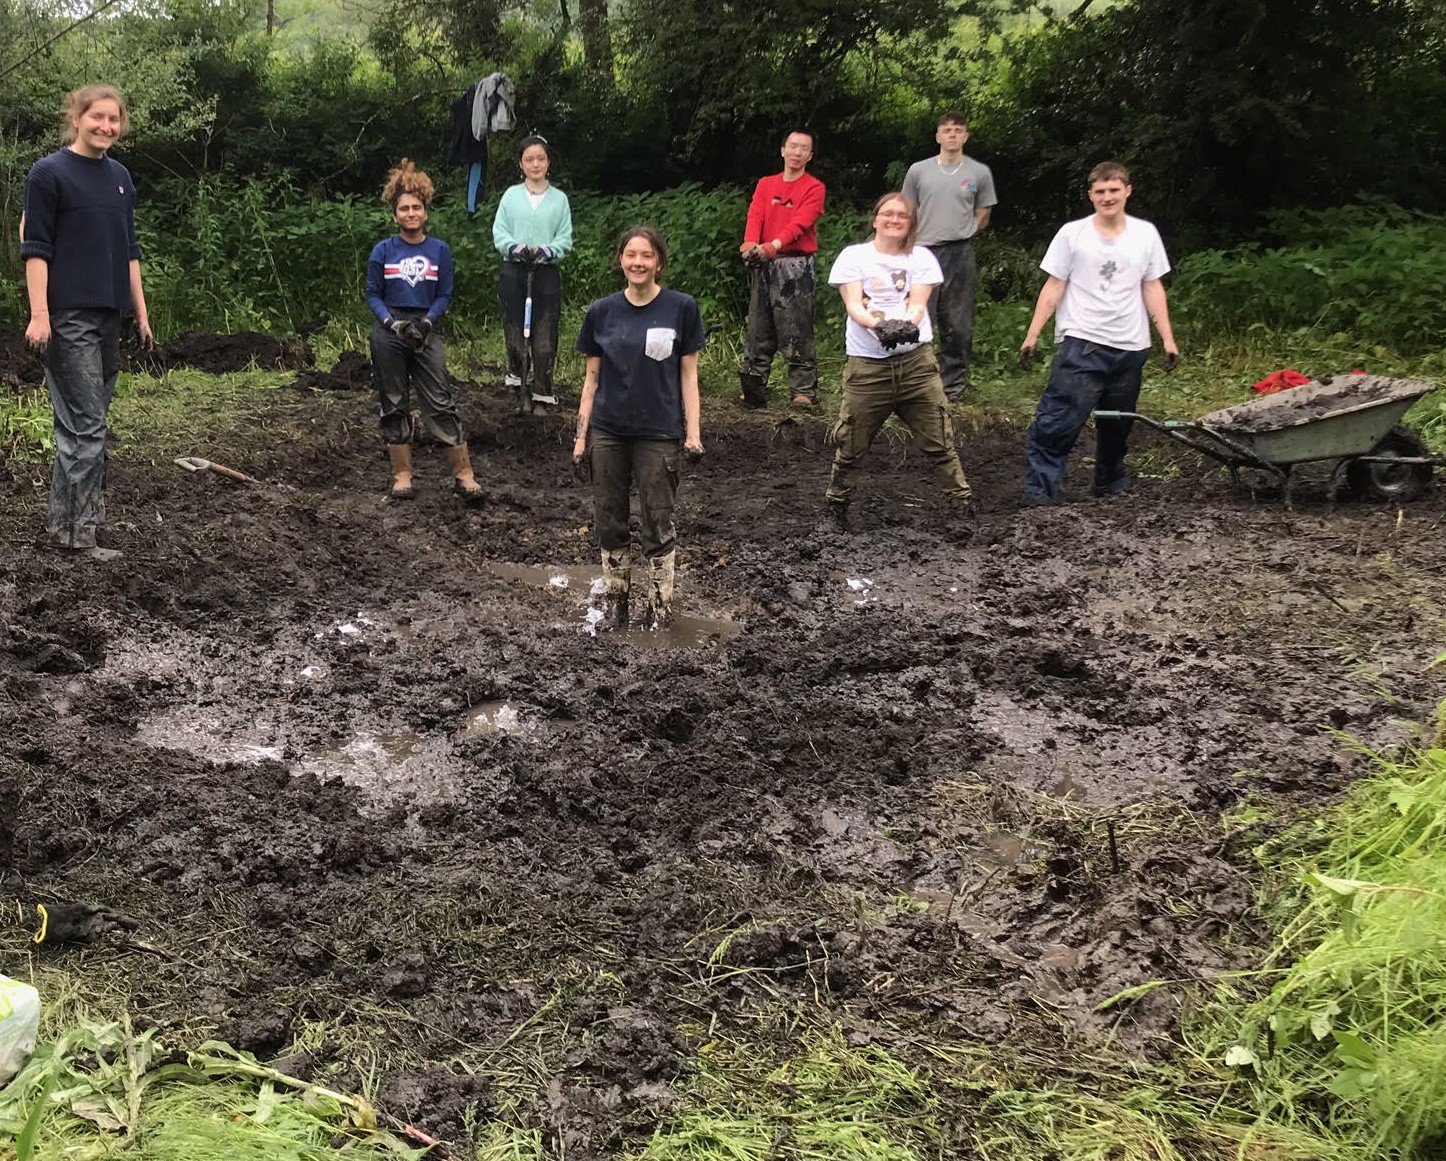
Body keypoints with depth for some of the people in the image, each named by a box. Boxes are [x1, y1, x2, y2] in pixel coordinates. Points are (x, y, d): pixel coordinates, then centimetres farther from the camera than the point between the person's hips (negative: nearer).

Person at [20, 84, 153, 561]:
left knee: (88, 420, 9)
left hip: (108, 315, 7)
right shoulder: (49, 173, -5)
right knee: (86, 425, -8)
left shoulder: (120, 177, 14)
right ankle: (73, 530, -2)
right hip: (68, 317, -7)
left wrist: (141, 313, 15)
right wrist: (39, 315, -16)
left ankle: (69, 519, 16)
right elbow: (36, 248, -8)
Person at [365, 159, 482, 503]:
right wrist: (393, 322, -13)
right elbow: (373, 294, 2)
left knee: (441, 403, -5)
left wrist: (428, 320, -13)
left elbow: (444, 294, 4)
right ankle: (402, 475, 14)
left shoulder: (439, 250, 2)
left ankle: (463, 475, -3)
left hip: (425, 332, 0)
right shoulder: (383, 250, 0)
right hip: (389, 334, 0)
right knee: (394, 406, 6)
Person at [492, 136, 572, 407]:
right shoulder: (511, 195, 6)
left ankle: (543, 387, 3)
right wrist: (514, 247, -15)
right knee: (513, 324, 5)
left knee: (545, 329, -3)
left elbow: (566, 238, 2)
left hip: (546, 271, -1)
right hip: (514, 270, 1)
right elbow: (499, 231, 4)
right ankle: (516, 370, 25)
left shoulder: (559, 199, 5)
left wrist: (548, 250, -16)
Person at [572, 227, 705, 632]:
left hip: (659, 434, -2)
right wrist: (581, 437, 4)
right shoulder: (602, 312, 2)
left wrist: (693, 432, -5)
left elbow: (688, 375, 0)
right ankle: (615, 599, 24)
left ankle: (660, 606, 16)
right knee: (610, 522, 9)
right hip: (607, 433, 3)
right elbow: (592, 378, 7)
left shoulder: (681, 309, -3)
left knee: (657, 524, 4)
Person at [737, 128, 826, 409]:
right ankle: (753, 391, 11)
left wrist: (773, 246, -29)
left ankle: (804, 392, -7)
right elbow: (755, 217, -1)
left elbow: (800, 223, -13)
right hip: (764, 264, 4)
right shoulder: (765, 184, 14)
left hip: (796, 264, -4)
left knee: (796, 331, -8)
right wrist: (750, 244, -22)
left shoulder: (814, 188, 1)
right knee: (759, 330, 6)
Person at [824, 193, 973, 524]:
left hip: (916, 360, 1)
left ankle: (961, 504, 10)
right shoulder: (853, 256, 6)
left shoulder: (921, 258, 10)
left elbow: (917, 304, -2)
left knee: (939, 441, 0)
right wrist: (879, 325, -25)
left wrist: (905, 325, -25)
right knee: (850, 445, 2)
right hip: (866, 363, -1)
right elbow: (853, 306, -5)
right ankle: (836, 507, 20)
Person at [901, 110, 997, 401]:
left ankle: (954, 385, 12)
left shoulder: (979, 173, 7)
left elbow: (982, 216, 13)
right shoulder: (918, 171, 8)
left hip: (960, 254, 0)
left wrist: (960, 235, 8)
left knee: (958, 325, 4)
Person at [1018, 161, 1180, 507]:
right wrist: (1032, 335, -6)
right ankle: (1039, 495, -11)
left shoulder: (1146, 234, 7)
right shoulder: (1072, 233, -1)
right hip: (1081, 344, -3)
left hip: (1130, 347, 4)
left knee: (1117, 425, 15)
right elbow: (1054, 287, 0)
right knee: (1056, 423, -13)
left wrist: (1167, 338, 6)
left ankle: (1111, 486, 33)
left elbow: (1152, 288, 10)